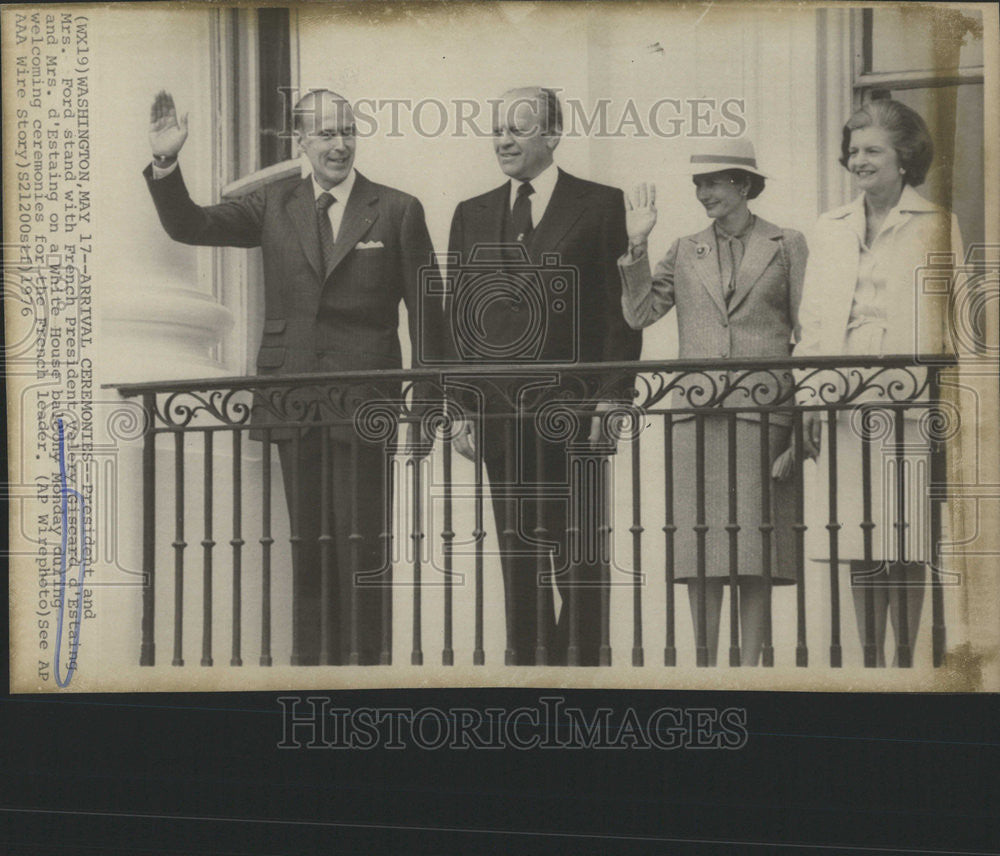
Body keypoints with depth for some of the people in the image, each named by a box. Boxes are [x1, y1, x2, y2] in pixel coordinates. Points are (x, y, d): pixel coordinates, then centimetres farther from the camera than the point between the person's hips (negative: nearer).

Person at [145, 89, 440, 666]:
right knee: (308, 541, 9)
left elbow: (426, 310, 4)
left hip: (364, 399, -3)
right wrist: (166, 162, -8)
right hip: (294, 399, 3)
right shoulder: (274, 206, 11)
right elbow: (188, 226, 8)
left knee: (363, 542, -4)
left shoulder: (397, 211, 3)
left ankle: (368, 657, 5)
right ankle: (312, 660, 17)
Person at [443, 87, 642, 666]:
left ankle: (580, 660, 8)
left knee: (578, 555, 0)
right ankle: (528, 661, 13)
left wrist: (611, 399, -9)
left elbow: (620, 309, -1)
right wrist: (459, 408, 5)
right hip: (499, 414, 4)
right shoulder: (472, 216, 14)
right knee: (518, 553, 7)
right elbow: (457, 319, 13)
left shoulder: (600, 205, 3)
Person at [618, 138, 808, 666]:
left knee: (755, 544, -2)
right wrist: (637, 246, 0)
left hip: (762, 410, -2)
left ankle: (748, 665, 4)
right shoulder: (685, 251, 15)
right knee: (700, 546, 1)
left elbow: (808, 330, 7)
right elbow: (639, 313, 8)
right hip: (697, 413, 2)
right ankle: (705, 665, 9)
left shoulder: (786, 246, 8)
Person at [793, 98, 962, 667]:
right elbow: (814, 321, 15)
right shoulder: (832, 229, 17)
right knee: (858, 549, 4)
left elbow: (951, 319, 3)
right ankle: (871, 662, 10)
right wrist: (809, 401, 6)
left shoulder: (936, 225, 6)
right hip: (841, 406, 4)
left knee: (904, 548, -5)